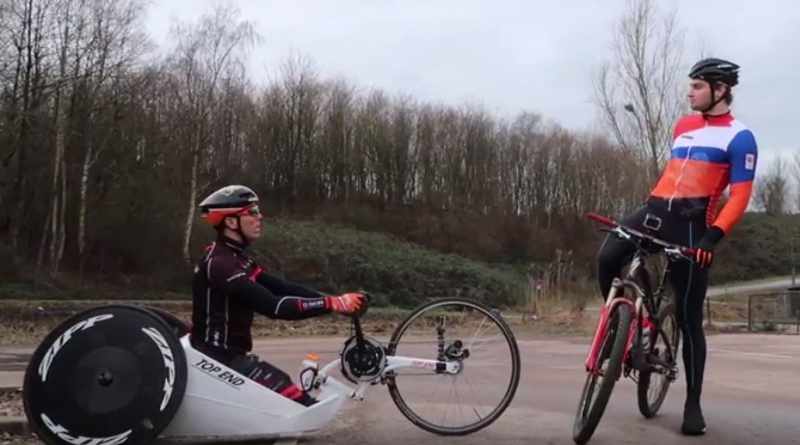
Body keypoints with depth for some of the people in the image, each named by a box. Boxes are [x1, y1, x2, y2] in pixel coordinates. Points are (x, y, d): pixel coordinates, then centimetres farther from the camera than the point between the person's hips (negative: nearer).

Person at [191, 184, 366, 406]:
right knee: (304, 407, -17)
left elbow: (282, 288, 3)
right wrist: (332, 304, -29)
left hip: (229, 354, 10)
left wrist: (335, 300, -8)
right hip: (220, 358, -10)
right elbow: (273, 306, -29)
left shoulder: (236, 258, 12)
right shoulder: (220, 263, -21)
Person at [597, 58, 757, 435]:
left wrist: (714, 236, -20)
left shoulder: (739, 137, 0)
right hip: (656, 210, 5)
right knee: (606, 259, -24)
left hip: (692, 223, -5)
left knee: (689, 317, -1)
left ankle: (693, 404, 11)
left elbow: (740, 195, -8)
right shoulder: (683, 126, 17)